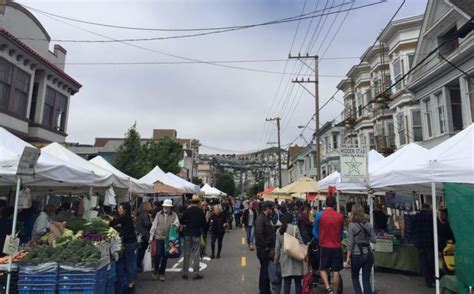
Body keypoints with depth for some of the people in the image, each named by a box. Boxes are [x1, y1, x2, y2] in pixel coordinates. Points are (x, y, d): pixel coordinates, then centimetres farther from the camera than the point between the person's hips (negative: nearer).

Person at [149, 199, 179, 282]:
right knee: (158, 254, -7)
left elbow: (177, 224, -9)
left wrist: (175, 224, -33)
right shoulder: (158, 214, 4)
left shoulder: (174, 215, 0)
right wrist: (151, 237, 6)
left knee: (165, 256, 7)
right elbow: (154, 226, 7)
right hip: (159, 237, 0)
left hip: (168, 238, 0)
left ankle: (161, 273, 23)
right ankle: (156, 270, 17)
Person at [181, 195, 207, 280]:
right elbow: (204, 223, -5)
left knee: (187, 254, 10)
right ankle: (196, 274, 8)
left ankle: (185, 273, 14)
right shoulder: (200, 211, -8)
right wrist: (203, 229, 11)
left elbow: (182, 222, 3)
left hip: (188, 234, 2)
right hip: (196, 234, -2)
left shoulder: (186, 211, -3)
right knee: (196, 254, 4)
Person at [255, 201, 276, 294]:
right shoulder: (260, 219, -18)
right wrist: (266, 247, -17)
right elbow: (259, 235, -25)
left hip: (267, 249, 9)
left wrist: (271, 247, 9)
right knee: (265, 270, 0)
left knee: (267, 270, 17)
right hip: (263, 249, -9)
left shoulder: (266, 218, 12)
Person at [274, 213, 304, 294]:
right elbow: (300, 242, -3)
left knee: (286, 281, 8)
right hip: (296, 256, -3)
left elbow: (277, 246, 8)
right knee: (297, 281, 5)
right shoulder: (295, 227, -4)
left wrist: (276, 259, 16)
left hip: (284, 258, 3)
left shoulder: (279, 230, 5)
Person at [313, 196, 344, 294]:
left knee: (323, 269, 13)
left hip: (325, 246, -1)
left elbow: (315, 231, 2)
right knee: (336, 271, 9)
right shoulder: (340, 216, -4)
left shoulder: (320, 215, -8)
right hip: (337, 247, 1)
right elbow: (341, 232, 10)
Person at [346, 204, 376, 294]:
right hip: (368, 254, 3)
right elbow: (373, 240, 3)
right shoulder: (368, 224, 1)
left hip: (356, 255, -3)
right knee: (366, 279, 9)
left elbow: (350, 243, -11)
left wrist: (348, 257, -4)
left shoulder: (352, 225, -11)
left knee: (355, 277, 17)